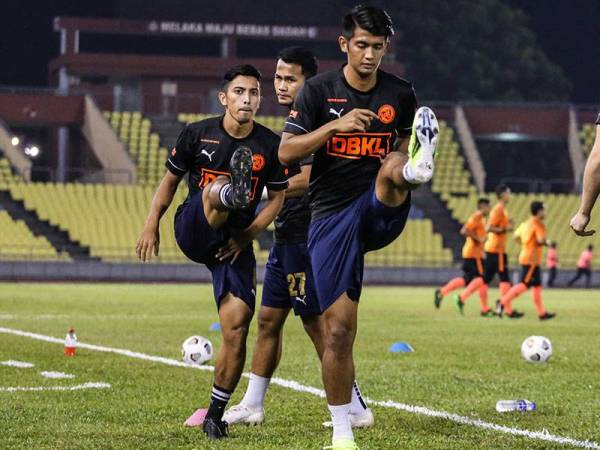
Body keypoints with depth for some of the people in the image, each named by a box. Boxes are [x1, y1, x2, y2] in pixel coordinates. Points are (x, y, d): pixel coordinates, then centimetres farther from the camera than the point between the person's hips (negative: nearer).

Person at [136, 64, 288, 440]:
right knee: (216, 187, -31)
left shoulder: (271, 146, 0)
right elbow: (171, 181, 10)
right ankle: (232, 193, -71)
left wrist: (247, 236, -6)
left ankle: (216, 415, 3)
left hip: (235, 243, 1)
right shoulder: (197, 134, 0)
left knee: (237, 326, -9)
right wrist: (151, 226, 2)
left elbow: (277, 198, 7)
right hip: (193, 231, -1)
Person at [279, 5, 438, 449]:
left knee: (394, 166, -32)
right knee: (339, 328, -3)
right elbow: (286, 152, -7)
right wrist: (336, 125, -21)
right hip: (332, 217, -1)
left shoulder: (400, 93, 6)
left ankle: (418, 170, -70)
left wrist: (406, 167, -3)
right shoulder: (319, 90, -1)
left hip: (381, 212, 1)